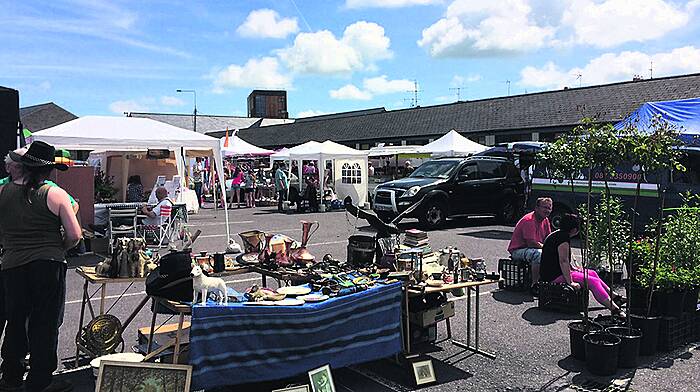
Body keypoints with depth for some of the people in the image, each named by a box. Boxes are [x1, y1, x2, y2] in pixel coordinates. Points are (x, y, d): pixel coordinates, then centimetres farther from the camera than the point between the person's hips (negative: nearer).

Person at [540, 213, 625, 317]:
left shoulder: (557, 234, 13)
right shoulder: (563, 238, -18)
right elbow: (563, 261, -23)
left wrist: (573, 268, 16)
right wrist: (570, 282, -21)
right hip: (555, 276, -10)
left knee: (592, 273, 15)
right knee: (592, 281, -12)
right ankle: (614, 308, -12)